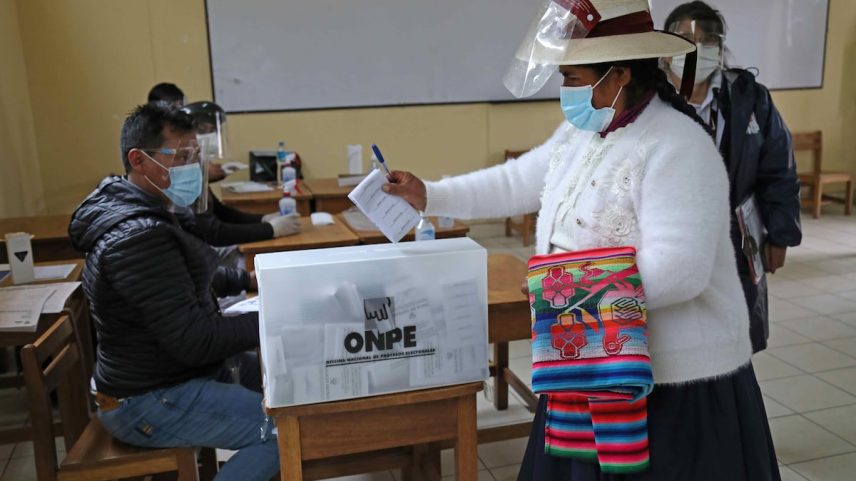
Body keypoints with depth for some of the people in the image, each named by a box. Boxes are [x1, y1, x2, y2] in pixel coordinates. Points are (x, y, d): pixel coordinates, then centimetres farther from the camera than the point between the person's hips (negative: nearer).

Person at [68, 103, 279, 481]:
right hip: (150, 403, -10)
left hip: (173, 372, 10)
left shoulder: (151, 212, 6)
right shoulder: (139, 236, -27)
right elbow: (193, 340, -29)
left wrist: (247, 280, 10)